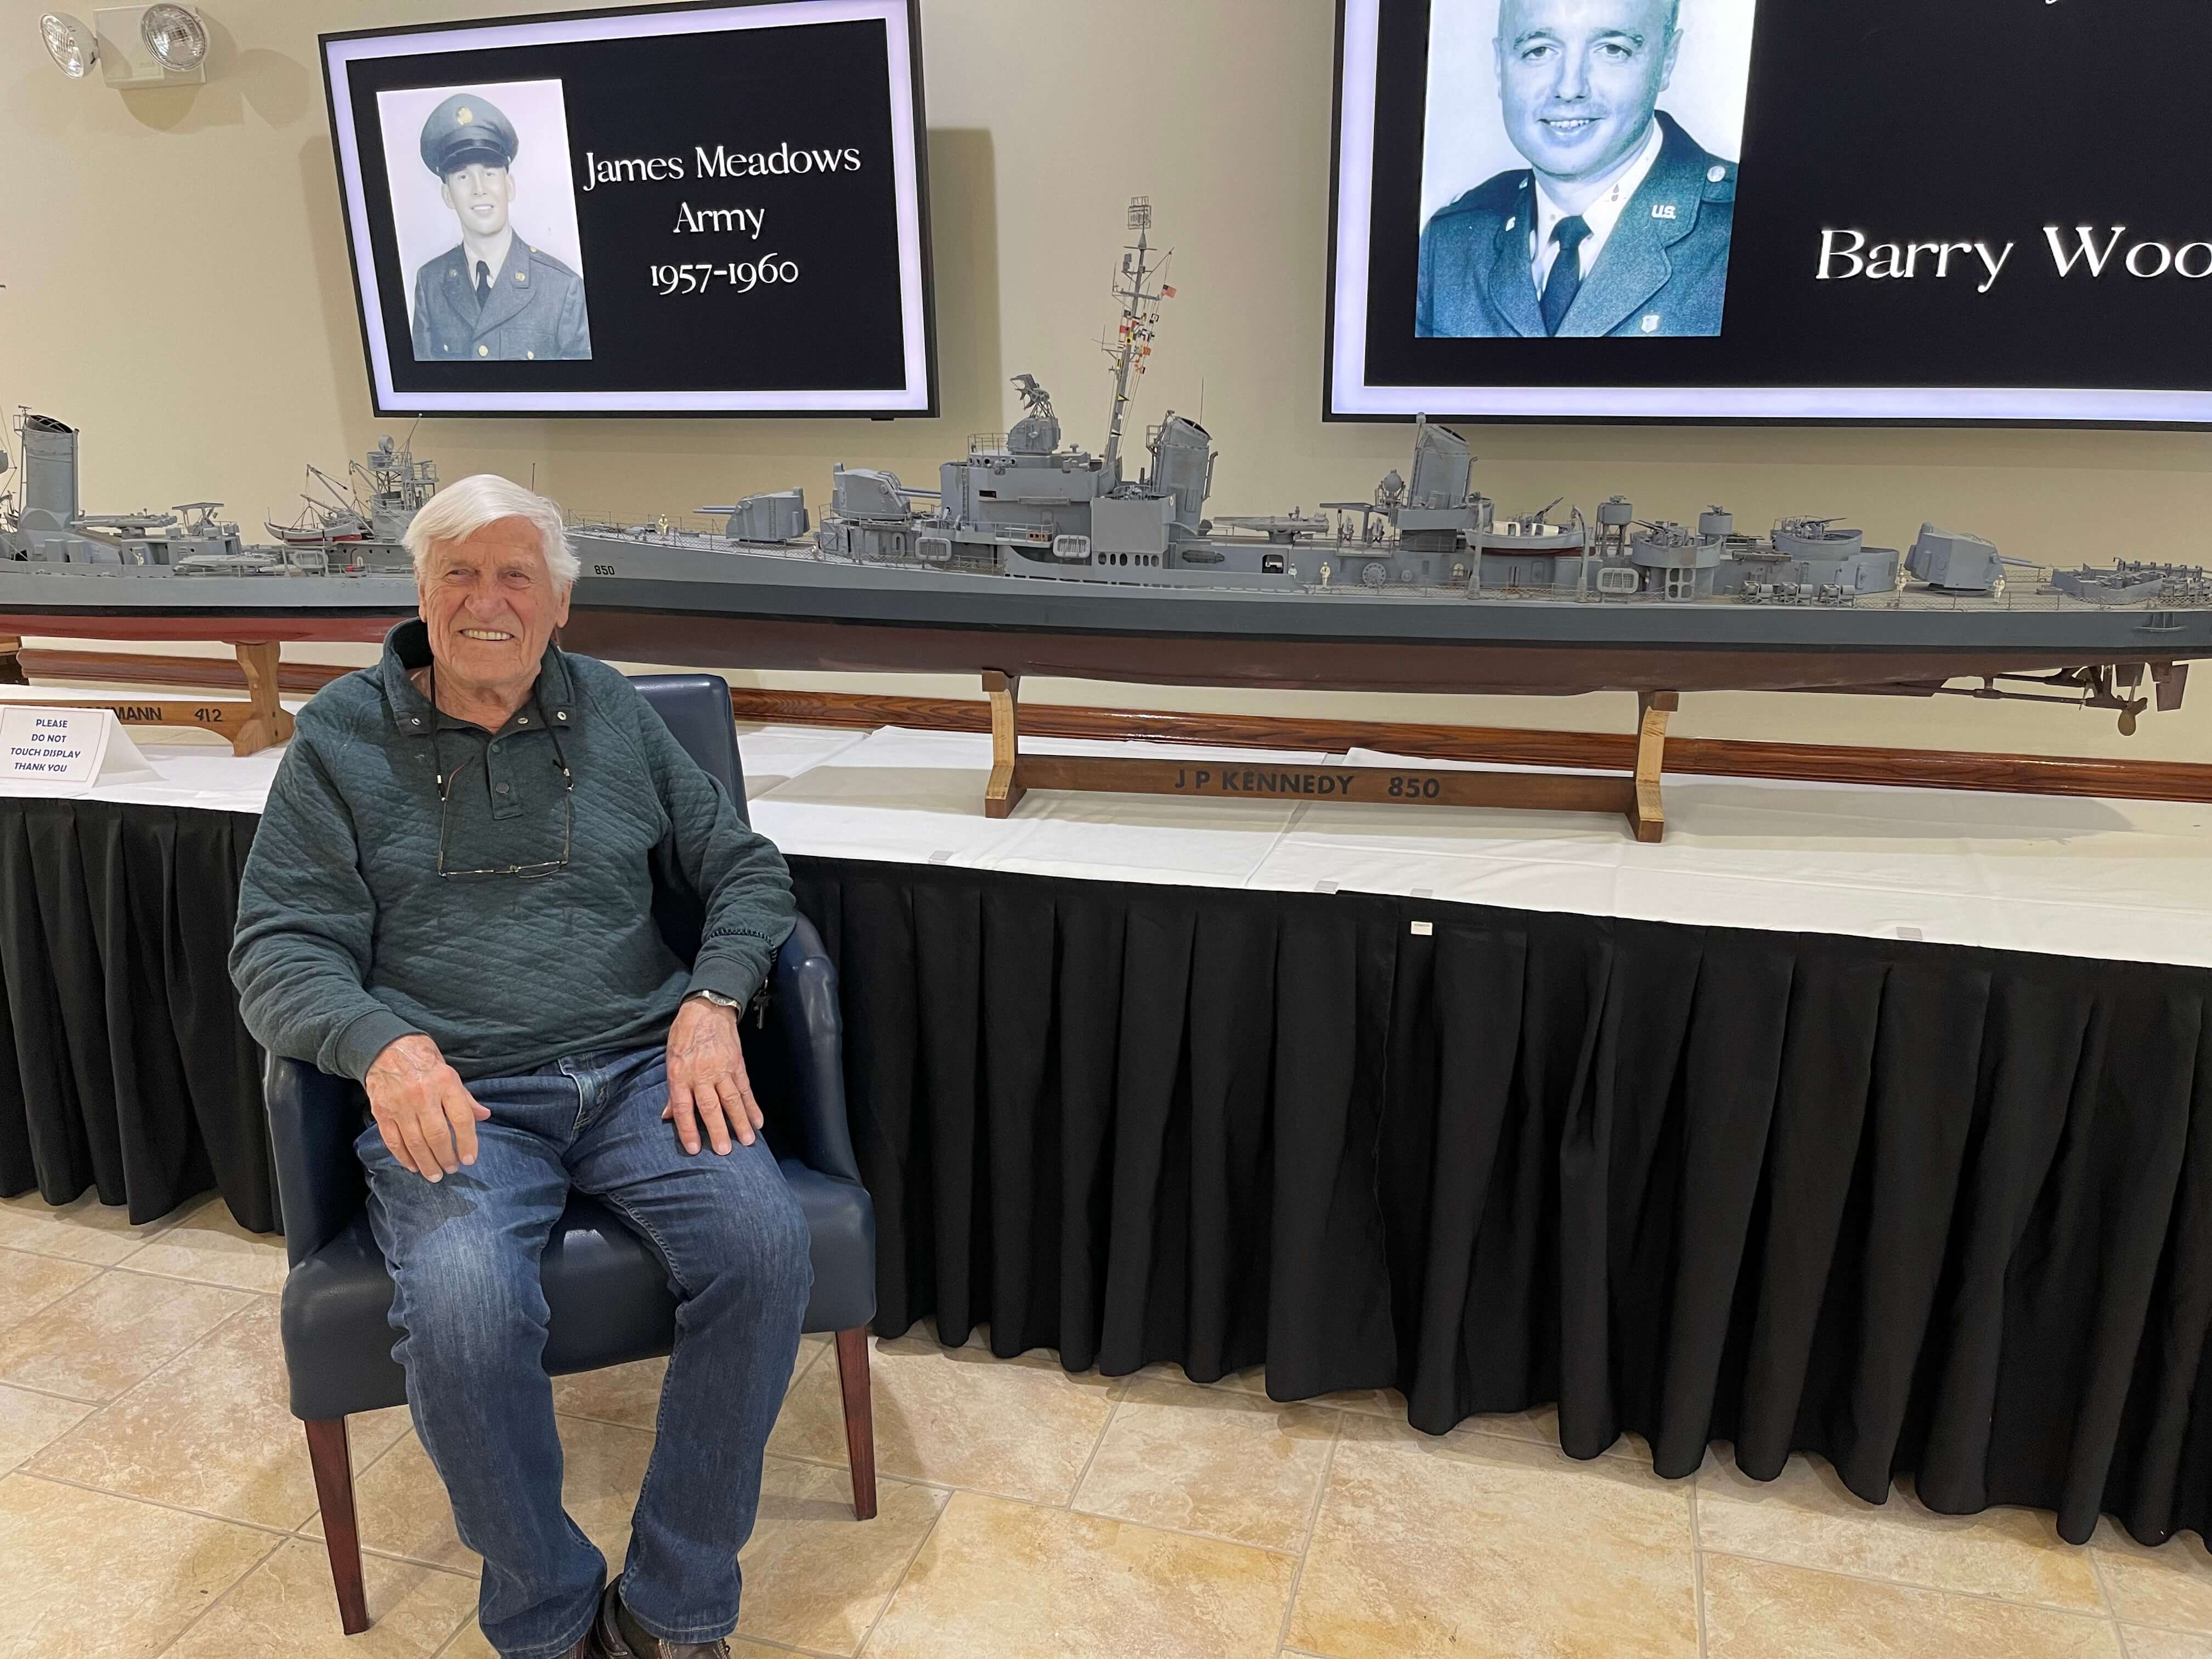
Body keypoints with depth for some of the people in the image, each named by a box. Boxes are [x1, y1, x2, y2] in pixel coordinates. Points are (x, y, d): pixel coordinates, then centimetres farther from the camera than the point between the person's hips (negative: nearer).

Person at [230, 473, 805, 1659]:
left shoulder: (615, 716, 14)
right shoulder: (342, 736, 9)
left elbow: (745, 869, 15)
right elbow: (278, 948, 2)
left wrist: (712, 1001, -5)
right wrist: (381, 1042, -20)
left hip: (640, 1068, 2)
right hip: (455, 1095, -1)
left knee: (763, 1243, -27)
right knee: (462, 1308, -32)